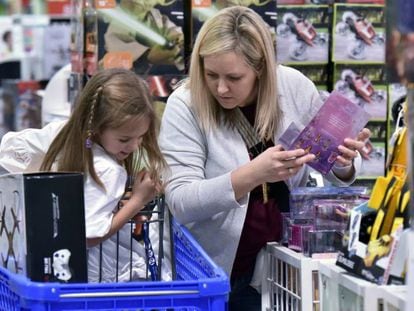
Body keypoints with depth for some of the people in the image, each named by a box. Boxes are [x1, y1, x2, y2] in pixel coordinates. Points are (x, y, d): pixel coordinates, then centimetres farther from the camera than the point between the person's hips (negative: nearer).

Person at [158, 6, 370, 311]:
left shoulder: (296, 88, -7)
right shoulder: (185, 106, -14)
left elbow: (338, 174, 5)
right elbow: (180, 202, -21)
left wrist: (344, 164, -19)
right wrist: (253, 174, -34)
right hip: (219, 271, -2)